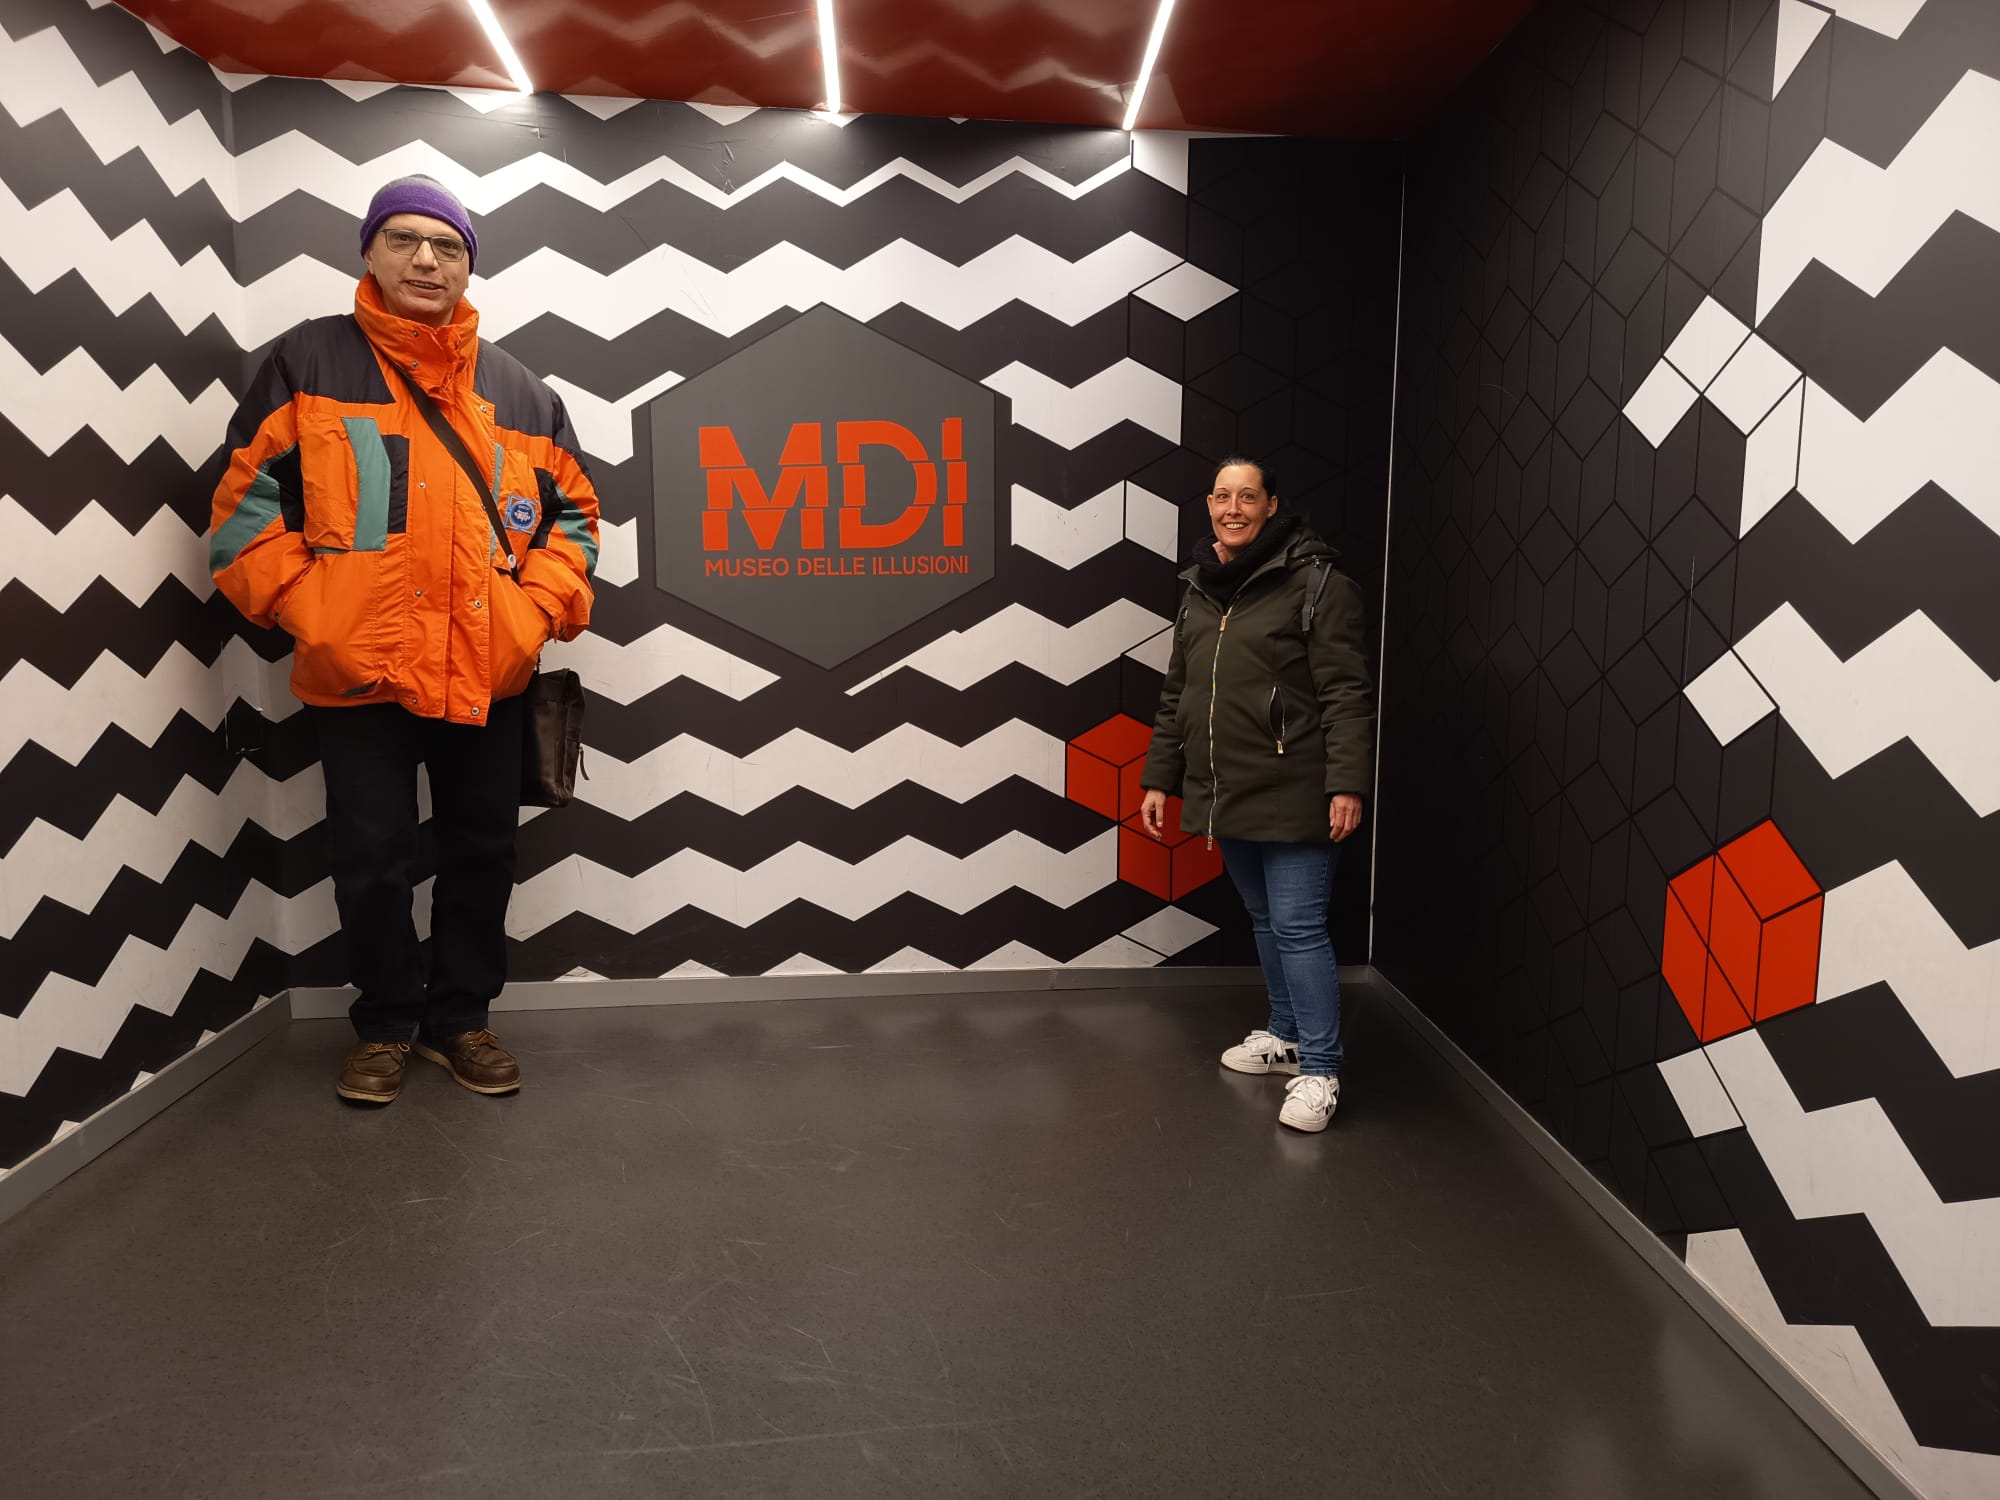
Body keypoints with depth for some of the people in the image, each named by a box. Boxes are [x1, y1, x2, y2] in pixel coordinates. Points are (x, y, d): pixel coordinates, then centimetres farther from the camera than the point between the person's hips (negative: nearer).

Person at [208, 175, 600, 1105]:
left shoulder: (516, 389, 10)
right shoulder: (307, 362, 2)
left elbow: (573, 512, 13)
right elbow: (246, 504, 0)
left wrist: (538, 612, 0)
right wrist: (306, 611, -9)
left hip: (486, 675, 3)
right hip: (357, 676, -2)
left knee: (481, 852, 11)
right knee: (371, 860, 6)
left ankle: (459, 1016, 29)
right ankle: (385, 1023, 27)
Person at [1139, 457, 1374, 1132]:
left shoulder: (1314, 583, -9)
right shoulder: (1199, 590, 13)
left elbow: (1347, 694, -13)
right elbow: (1176, 696, 18)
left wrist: (1346, 784, -19)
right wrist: (1159, 778, 16)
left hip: (1292, 798, -7)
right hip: (1227, 798, 7)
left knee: (1298, 927, -5)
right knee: (1264, 921, 18)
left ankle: (1320, 1071, 5)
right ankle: (1286, 1037, 34)